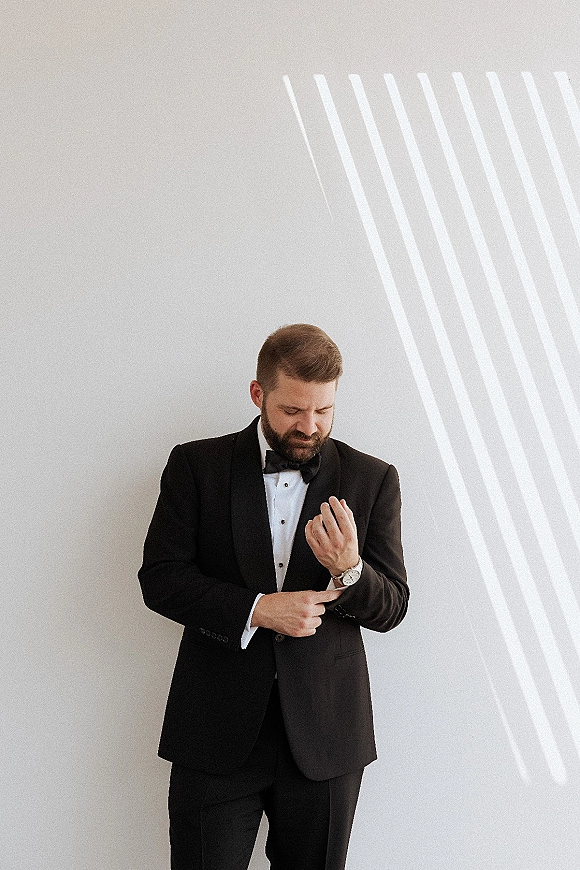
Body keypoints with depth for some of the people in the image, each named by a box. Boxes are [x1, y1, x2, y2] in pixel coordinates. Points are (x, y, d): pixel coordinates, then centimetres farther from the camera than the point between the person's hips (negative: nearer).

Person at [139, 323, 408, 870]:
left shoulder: (371, 480, 4)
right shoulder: (196, 466, 2)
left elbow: (391, 608, 3)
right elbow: (160, 579, -3)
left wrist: (348, 570, -19)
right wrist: (257, 609, -16)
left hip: (326, 736, 1)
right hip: (217, 733, -1)